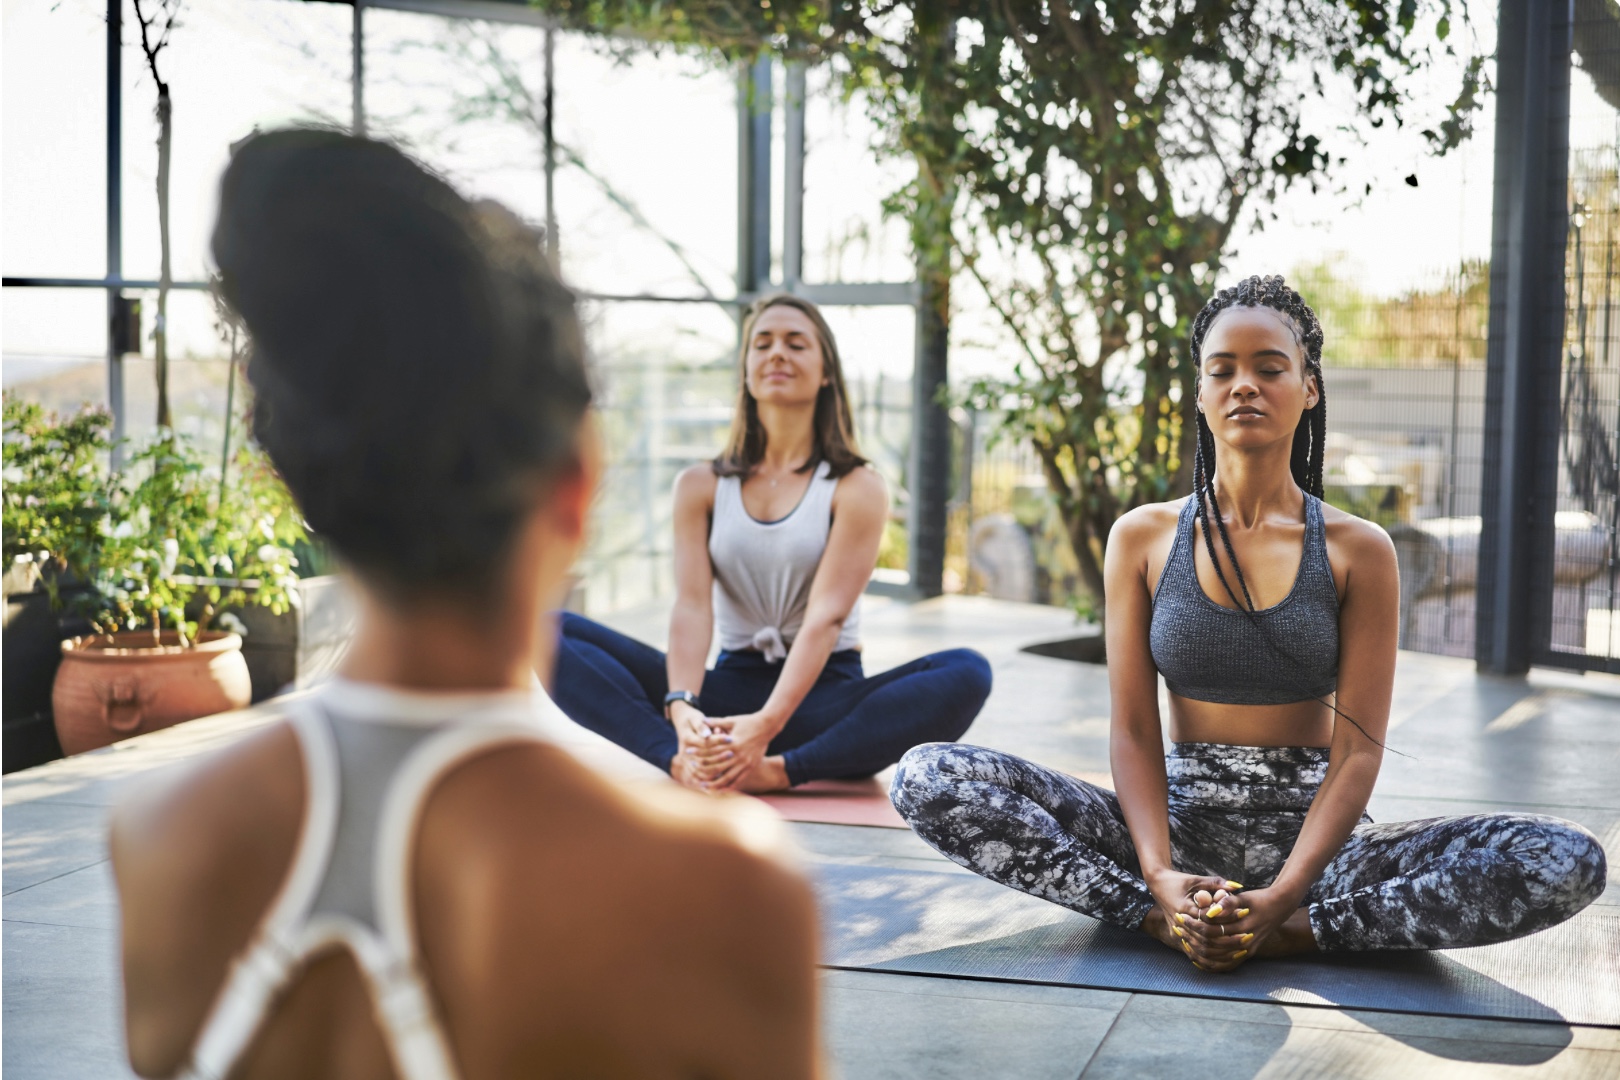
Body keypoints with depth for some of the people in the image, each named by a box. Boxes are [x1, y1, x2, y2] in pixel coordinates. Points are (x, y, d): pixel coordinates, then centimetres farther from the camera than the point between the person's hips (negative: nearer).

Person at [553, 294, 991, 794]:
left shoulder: (857, 489, -2)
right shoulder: (700, 485, 7)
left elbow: (827, 616, -14)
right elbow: (691, 603, -7)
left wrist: (766, 725, -30)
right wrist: (681, 707, -28)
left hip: (823, 693, -2)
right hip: (730, 688, 2)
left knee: (965, 674, -31)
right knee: (556, 635, -18)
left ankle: (778, 771, -41)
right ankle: (682, 761, -41)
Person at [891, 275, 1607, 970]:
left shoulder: (1357, 550, 0)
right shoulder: (1143, 538, 3)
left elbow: (1358, 751, -6)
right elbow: (1133, 732, -3)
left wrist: (1279, 900, -23)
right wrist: (1162, 880, -21)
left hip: (1308, 834, 0)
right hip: (1178, 824, 1)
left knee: (1568, 864, -26)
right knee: (927, 779, -21)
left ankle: (1297, 932, -25)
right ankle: (1166, 919, -26)